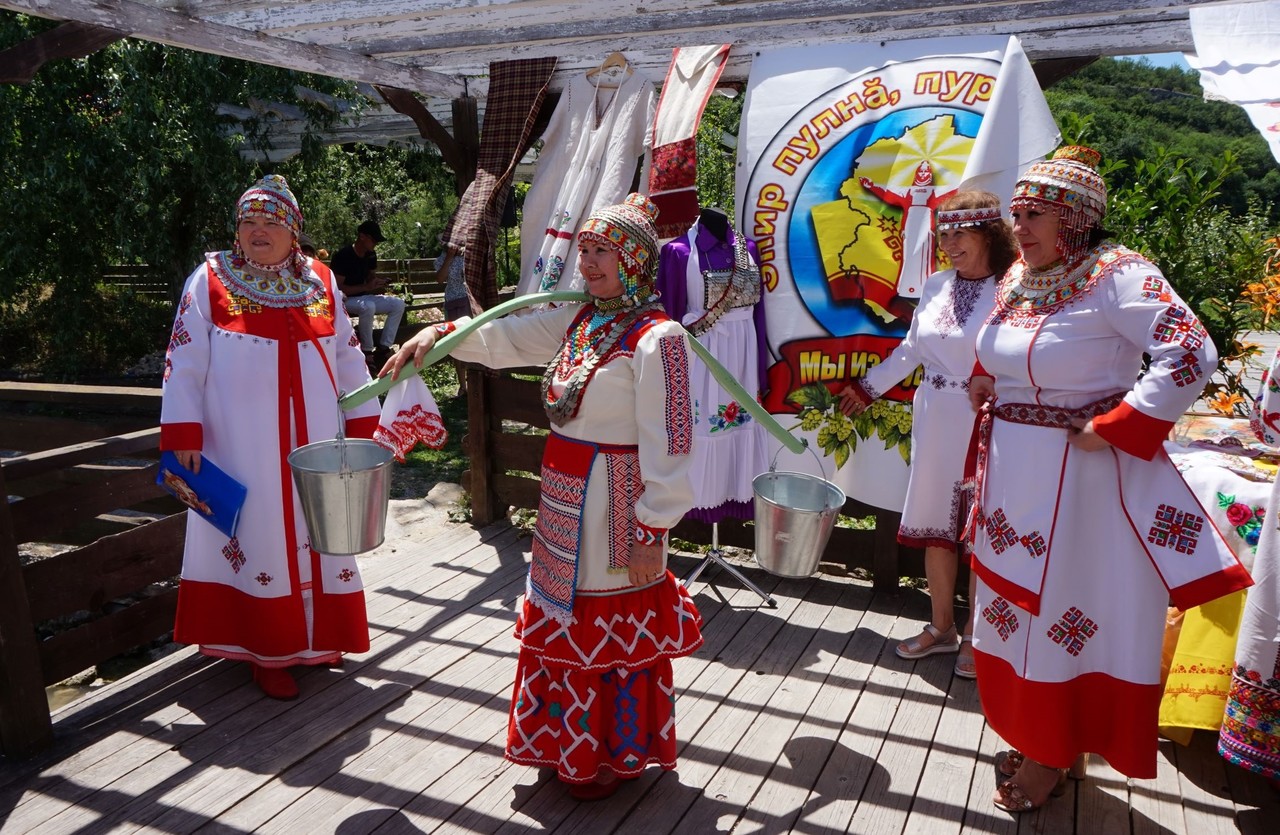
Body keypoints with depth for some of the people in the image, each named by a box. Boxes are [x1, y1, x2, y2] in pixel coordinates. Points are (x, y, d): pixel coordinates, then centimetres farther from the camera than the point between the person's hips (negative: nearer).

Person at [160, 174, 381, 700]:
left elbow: (347, 358, 11)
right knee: (260, 535, 3)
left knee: (314, 532, 11)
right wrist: (184, 435, -9)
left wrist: (364, 425, 7)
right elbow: (184, 366, -2)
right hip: (243, 449, -3)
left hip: (312, 445, 3)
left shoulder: (320, 283, 7)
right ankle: (269, 652, 17)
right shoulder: (210, 282, -1)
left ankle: (314, 637, 29)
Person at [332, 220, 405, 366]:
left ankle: (383, 348, -12)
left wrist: (378, 286, -7)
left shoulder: (371, 255, 3)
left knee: (398, 304, -9)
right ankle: (367, 351, -25)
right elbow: (338, 287, -22)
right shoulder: (342, 255, -20)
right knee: (368, 306, -38)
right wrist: (366, 287, -27)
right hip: (345, 300, -8)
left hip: (364, 297, 8)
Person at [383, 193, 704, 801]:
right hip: (564, 499, 8)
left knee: (613, 630, 7)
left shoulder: (656, 338, -18)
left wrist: (652, 531, -19)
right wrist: (439, 334, -7)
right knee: (566, 619, 20)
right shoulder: (578, 321, 7)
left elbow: (666, 445, -20)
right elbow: (505, 338, 9)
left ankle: (616, 753, 30)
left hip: (614, 503, -8)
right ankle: (571, 742, 42)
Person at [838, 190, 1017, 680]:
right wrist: (868, 387, 25)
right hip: (935, 419, 6)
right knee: (935, 522, 12)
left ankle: (974, 634, 23)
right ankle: (942, 627, 28)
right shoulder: (936, 286, 7)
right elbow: (912, 349, 19)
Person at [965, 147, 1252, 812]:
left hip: (1078, 475, -8)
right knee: (1017, 601, 16)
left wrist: (1114, 428, -23)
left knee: (1068, 606, 4)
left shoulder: (1115, 276, -16)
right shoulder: (1017, 278, 7)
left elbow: (1191, 355, -24)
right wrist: (985, 380, 7)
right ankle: (1033, 733, 34)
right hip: (1012, 471, 8)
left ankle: (1057, 754, 22)